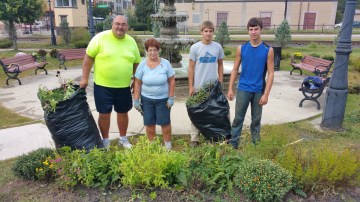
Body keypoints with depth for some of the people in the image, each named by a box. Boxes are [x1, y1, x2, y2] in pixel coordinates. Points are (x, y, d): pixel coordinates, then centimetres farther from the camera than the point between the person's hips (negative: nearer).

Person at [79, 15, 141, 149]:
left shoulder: (131, 42, 3)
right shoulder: (101, 38, -9)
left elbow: (136, 63, 11)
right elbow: (88, 58, -5)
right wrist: (84, 78, -7)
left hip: (124, 86, 3)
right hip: (103, 85, -3)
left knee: (123, 112, 15)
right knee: (104, 114, 7)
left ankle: (123, 138, 35)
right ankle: (105, 140, 28)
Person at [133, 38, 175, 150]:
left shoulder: (165, 63, -7)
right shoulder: (142, 65, -5)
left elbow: (171, 81, -4)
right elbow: (137, 83, -1)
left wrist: (171, 98, -7)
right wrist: (136, 100, -2)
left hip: (163, 99, -1)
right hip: (147, 99, 1)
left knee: (165, 122, 6)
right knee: (149, 123, 10)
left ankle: (168, 144, 23)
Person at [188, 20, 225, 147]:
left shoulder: (218, 47, 1)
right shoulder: (195, 48, -5)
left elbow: (220, 65, 11)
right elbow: (191, 68, -3)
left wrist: (220, 82, 6)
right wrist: (191, 86, -6)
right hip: (199, 86, -2)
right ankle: (194, 138, 16)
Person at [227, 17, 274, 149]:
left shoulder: (268, 50, -4)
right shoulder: (241, 48, -1)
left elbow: (270, 73, -4)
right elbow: (235, 70, 3)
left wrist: (266, 94, -10)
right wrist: (230, 89, -2)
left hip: (259, 91, 0)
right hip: (243, 89, 0)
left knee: (256, 119, 12)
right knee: (238, 118, 4)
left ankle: (256, 144, 26)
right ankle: (233, 143, 13)